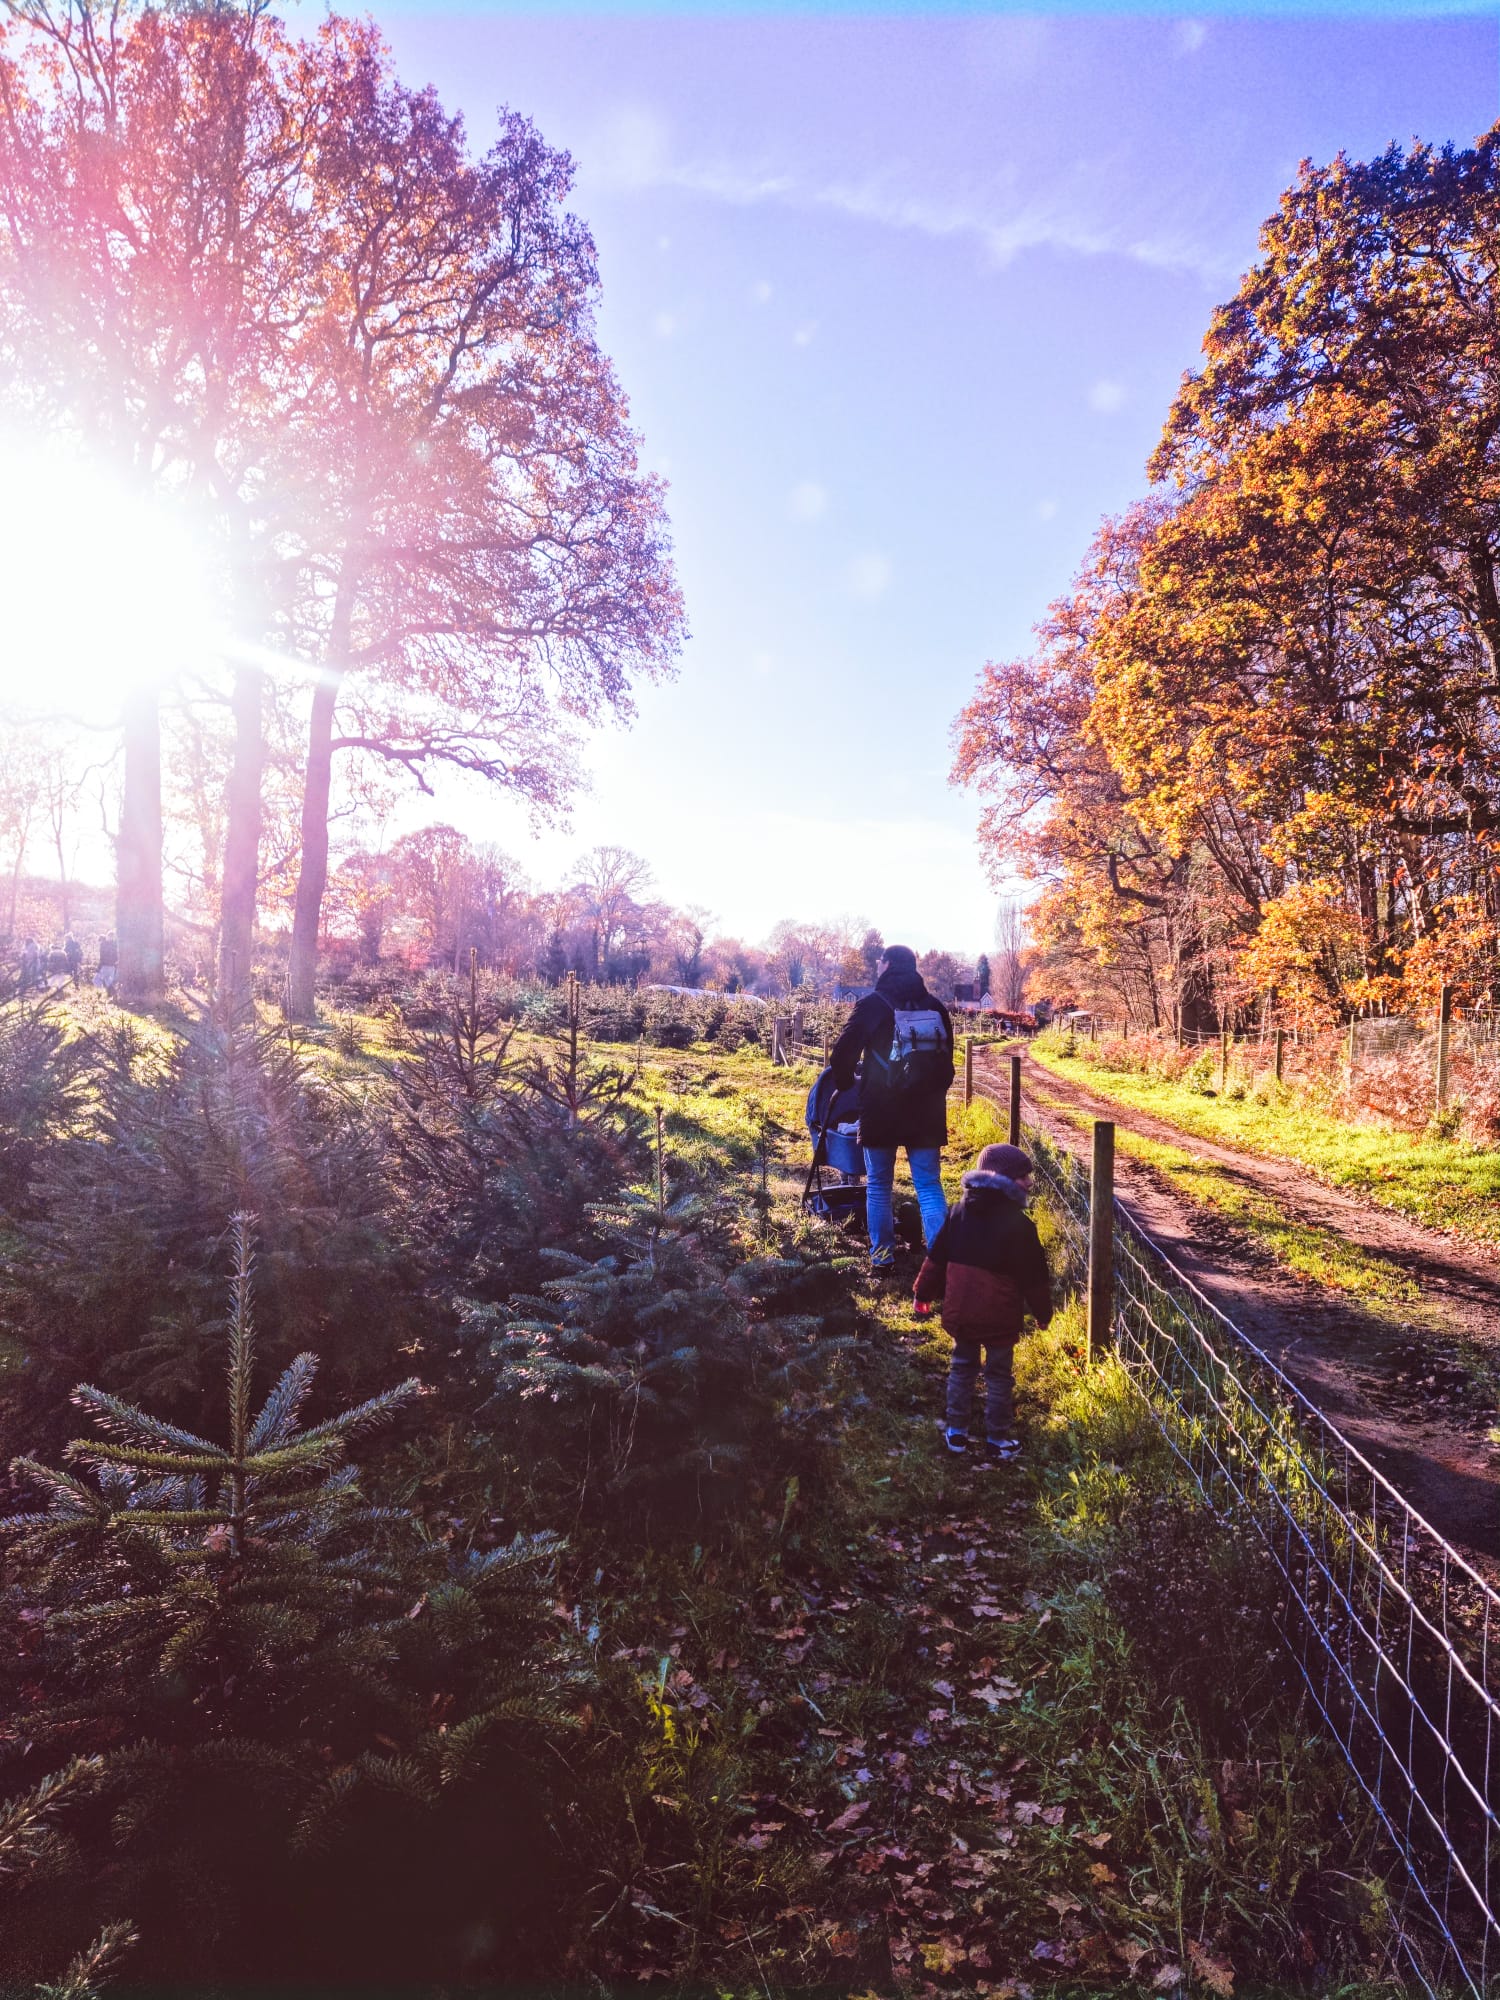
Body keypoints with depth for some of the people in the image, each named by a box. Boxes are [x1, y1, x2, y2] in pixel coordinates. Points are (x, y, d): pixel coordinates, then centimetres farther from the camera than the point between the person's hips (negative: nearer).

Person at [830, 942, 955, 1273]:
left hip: (881, 1111, -3)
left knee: (879, 1186, 10)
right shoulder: (935, 1007, 7)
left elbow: (842, 1054, -6)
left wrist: (845, 1084, 12)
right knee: (929, 1187, 5)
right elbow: (947, 1060, 15)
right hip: (926, 1111, 3)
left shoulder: (874, 1004, -6)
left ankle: (882, 1256, 14)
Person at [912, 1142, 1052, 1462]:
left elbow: (936, 1258, 7)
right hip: (999, 1317, -4)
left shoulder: (959, 1213, 1)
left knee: (962, 1368, 19)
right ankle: (997, 1440, 19)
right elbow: (1033, 1276, -9)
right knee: (999, 1376, 10)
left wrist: (923, 1292, 16)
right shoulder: (1018, 1225, -15)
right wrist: (1042, 1312, 4)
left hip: (960, 1311, 5)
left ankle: (956, 1432, 25)